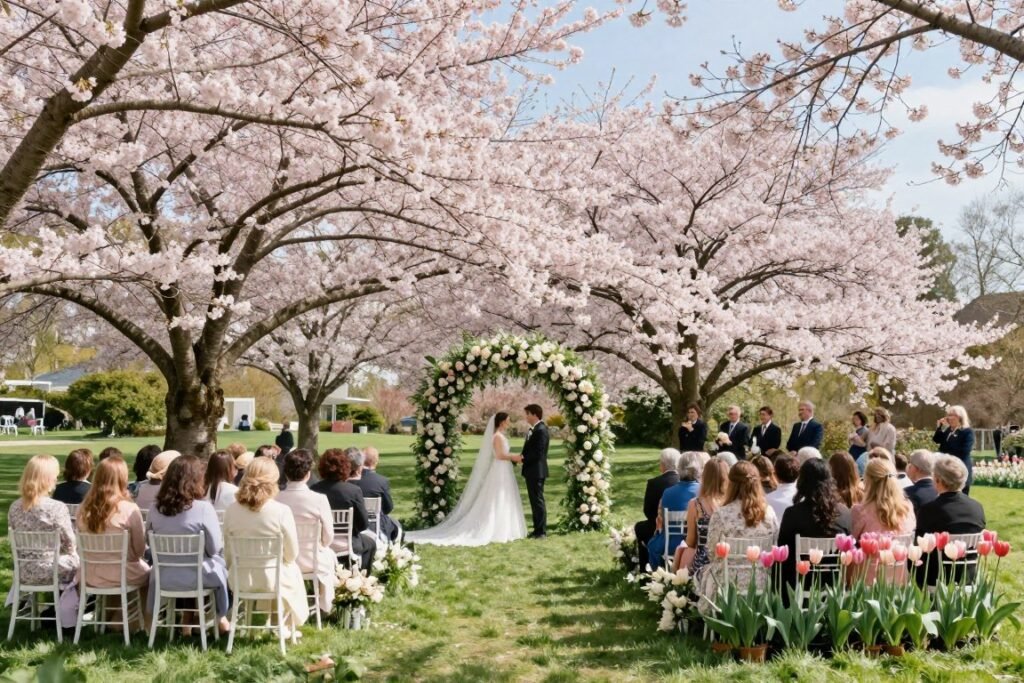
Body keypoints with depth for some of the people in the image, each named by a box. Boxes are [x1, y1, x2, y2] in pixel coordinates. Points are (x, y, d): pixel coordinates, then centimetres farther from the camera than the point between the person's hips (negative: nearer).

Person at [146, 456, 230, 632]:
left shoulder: (155, 508, -8)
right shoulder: (203, 508, -21)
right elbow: (215, 548, -14)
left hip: (164, 577, 4)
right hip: (197, 577, -4)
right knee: (221, 565, 26)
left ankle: (186, 617, 40)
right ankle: (220, 618, 38)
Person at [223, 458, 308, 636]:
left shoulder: (231, 510, -10)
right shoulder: (281, 511, -19)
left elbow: (228, 552, -1)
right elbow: (291, 554, -11)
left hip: (240, 579, 3)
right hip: (272, 577, -3)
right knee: (293, 570, 30)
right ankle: (286, 626, 42)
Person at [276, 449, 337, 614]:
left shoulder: (275, 499, -16)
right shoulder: (319, 499, -21)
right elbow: (328, 538, -12)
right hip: (310, 561, -2)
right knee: (329, 555, 31)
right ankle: (325, 605, 42)